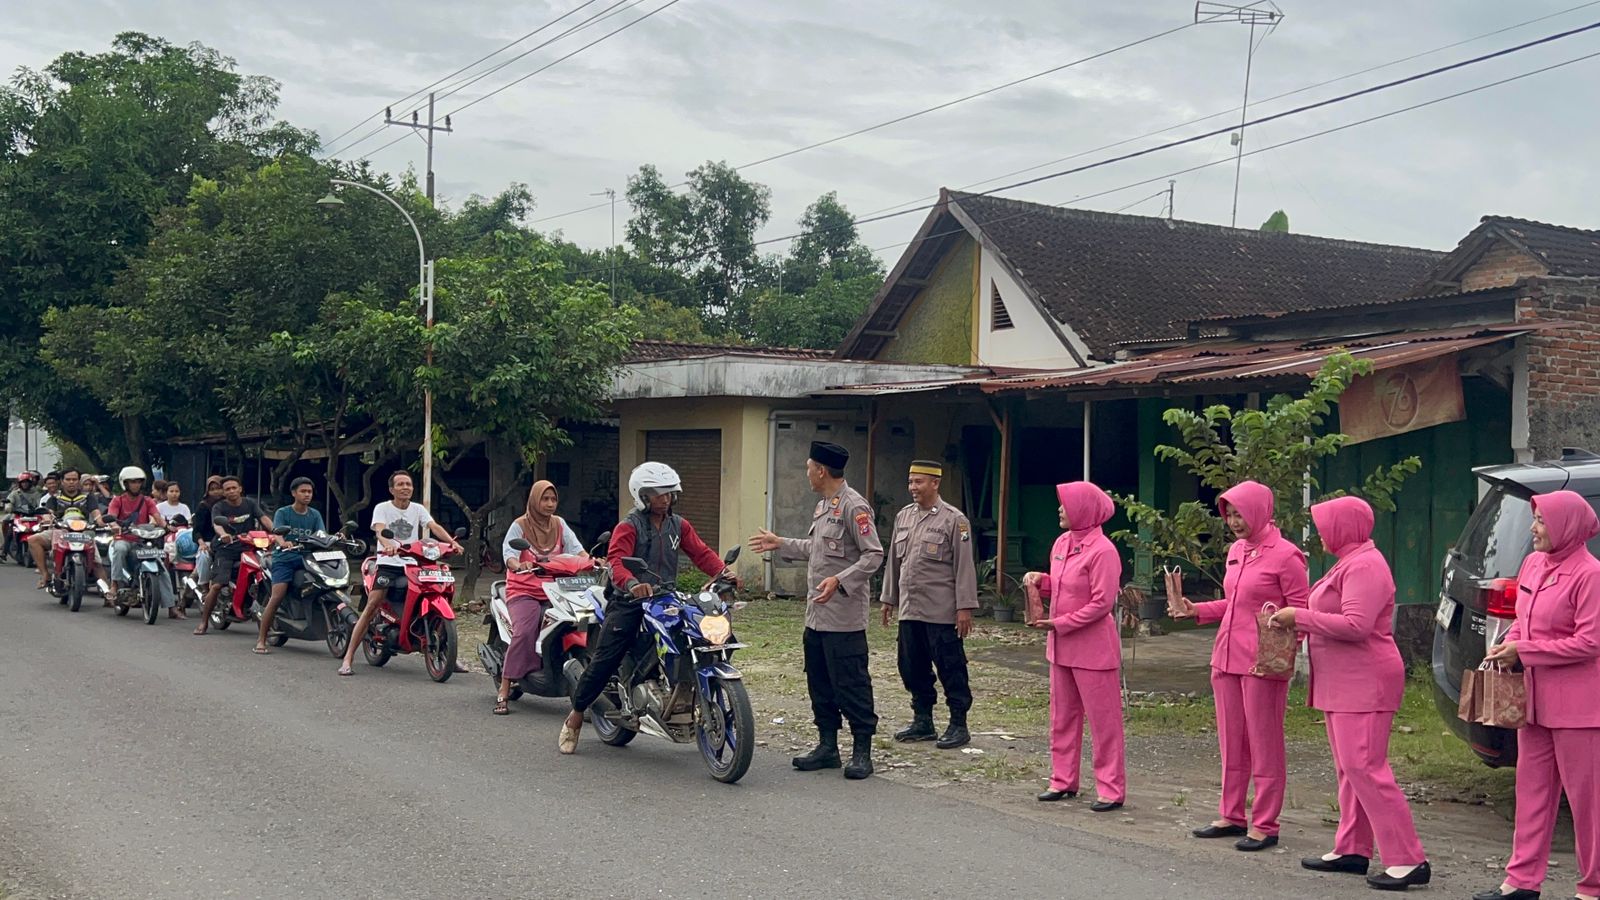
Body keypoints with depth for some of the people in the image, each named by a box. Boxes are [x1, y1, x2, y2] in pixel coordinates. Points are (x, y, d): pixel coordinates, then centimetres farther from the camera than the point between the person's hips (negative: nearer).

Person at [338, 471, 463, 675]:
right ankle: (348, 658, -14)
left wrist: (451, 542, -23)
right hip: (388, 564, -4)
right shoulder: (382, 508, 2)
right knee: (372, 606, -16)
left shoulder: (418, 509, 13)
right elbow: (379, 530, -17)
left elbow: (434, 527, -3)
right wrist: (388, 545, -40)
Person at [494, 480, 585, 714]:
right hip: (523, 591, -5)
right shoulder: (520, 525, 0)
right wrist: (518, 565, -37)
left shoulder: (559, 524, 13)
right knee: (524, 632, -28)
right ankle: (503, 693, -25)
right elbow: (508, 554, -14)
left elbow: (575, 548, 0)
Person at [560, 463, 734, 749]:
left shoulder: (679, 525, 13)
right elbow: (616, 560, -20)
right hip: (630, 602, -5)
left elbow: (701, 553, 4)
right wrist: (632, 583, -41)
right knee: (605, 660, -10)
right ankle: (575, 718, 4)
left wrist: (723, 572, -16)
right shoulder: (629, 526, -5)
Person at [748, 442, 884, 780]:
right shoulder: (823, 506, 16)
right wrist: (780, 544, 28)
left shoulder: (853, 506, -15)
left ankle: (862, 751, 3)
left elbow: (874, 555, -19)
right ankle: (827, 745, 23)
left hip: (844, 616, -10)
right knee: (819, 683, 14)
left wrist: (839, 581, -28)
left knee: (850, 684, -4)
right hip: (817, 613, 10)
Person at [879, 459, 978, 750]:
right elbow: (893, 560, 19)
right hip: (910, 610, 7)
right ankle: (923, 723, 22)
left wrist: (965, 607, -13)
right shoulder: (903, 516, 12)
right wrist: (888, 599, 18)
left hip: (941, 613, -6)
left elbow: (964, 566, -9)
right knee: (912, 668, 11)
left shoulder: (954, 519, -7)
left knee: (950, 669, 0)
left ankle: (959, 726, 9)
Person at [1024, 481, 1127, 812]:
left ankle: (1111, 789, 5)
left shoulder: (1102, 550, -18)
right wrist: (1040, 580, 0)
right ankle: (1063, 780, 24)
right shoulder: (1062, 542, 8)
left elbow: (1102, 603, -20)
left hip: (1093, 648, -9)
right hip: (1061, 647, 9)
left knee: (1103, 719, -1)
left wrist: (1059, 623, -18)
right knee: (1062, 716, 14)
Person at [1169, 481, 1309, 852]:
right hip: (1226, 657, 8)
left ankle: (1264, 826, 8)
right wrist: (1197, 610, 12)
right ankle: (1232, 816, 24)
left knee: (1264, 746, 0)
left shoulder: (1285, 556, -10)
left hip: (1262, 665, -8)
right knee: (1231, 744, 14)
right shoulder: (1236, 550, 13)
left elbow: (1302, 612, -10)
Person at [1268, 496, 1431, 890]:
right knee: (1349, 769, 13)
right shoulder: (1349, 563, 19)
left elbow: (1355, 625, -25)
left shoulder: (1364, 566, -16)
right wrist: (1296, 619, 8)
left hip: (1364, 684, -11)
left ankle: (1409, 861, -12)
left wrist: (1299, 616, -18)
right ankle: (1351, 850, 19)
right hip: (1344, 684, 11)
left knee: (1365, 768, -13)